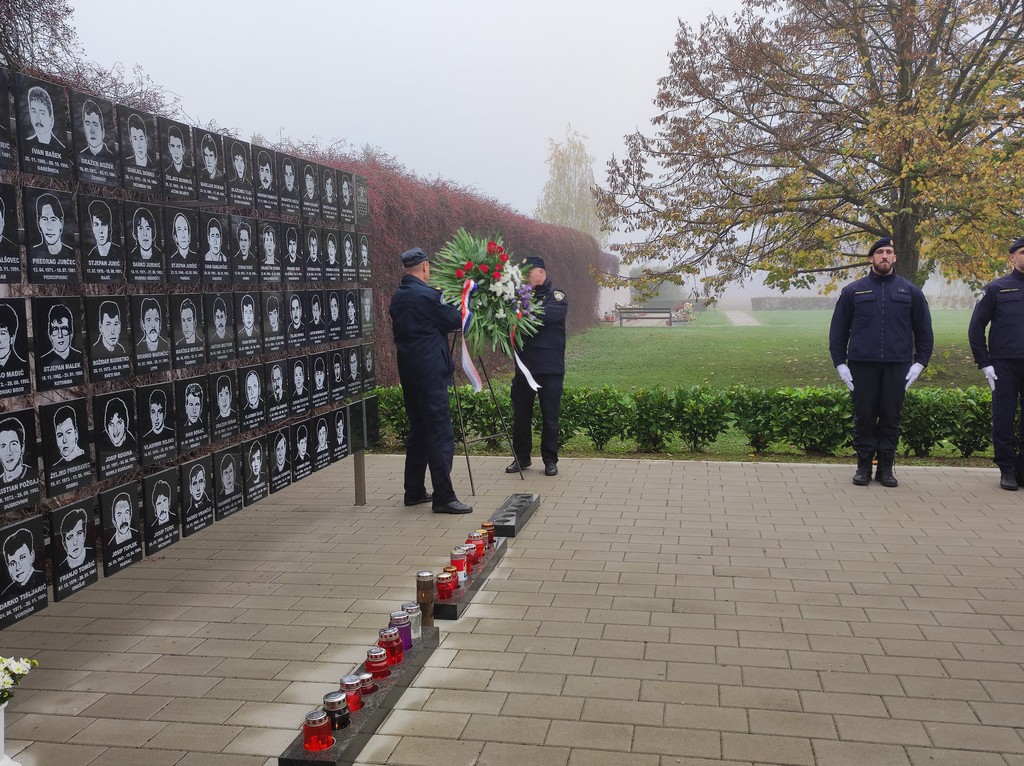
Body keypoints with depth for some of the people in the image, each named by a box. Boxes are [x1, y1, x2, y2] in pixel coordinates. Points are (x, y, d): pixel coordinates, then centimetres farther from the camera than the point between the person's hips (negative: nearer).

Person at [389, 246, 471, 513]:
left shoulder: (397, 297, 11)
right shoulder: (427, 295, -14)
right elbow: (454, 321, -7)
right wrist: (453, 304, 13)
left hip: (408, 371, 9)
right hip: (430, 372, -9)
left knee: (418, 432, 16)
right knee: (441, 434, -7)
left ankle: (414, 491, 22)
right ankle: (443, 497, -7)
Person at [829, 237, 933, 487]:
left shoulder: (910, 292, 9)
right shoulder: (853, 291, 6)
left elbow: (924, 330, 12)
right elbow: (838, 330, 8)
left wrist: (920, 363, 4)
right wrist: (840, 363, 1)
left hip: (897, 367, 1)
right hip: (862, 366, -1)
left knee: (891, 417, 5)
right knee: (864, 417, 2)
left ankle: (886, 467, 14)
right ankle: (864, 465, 12)